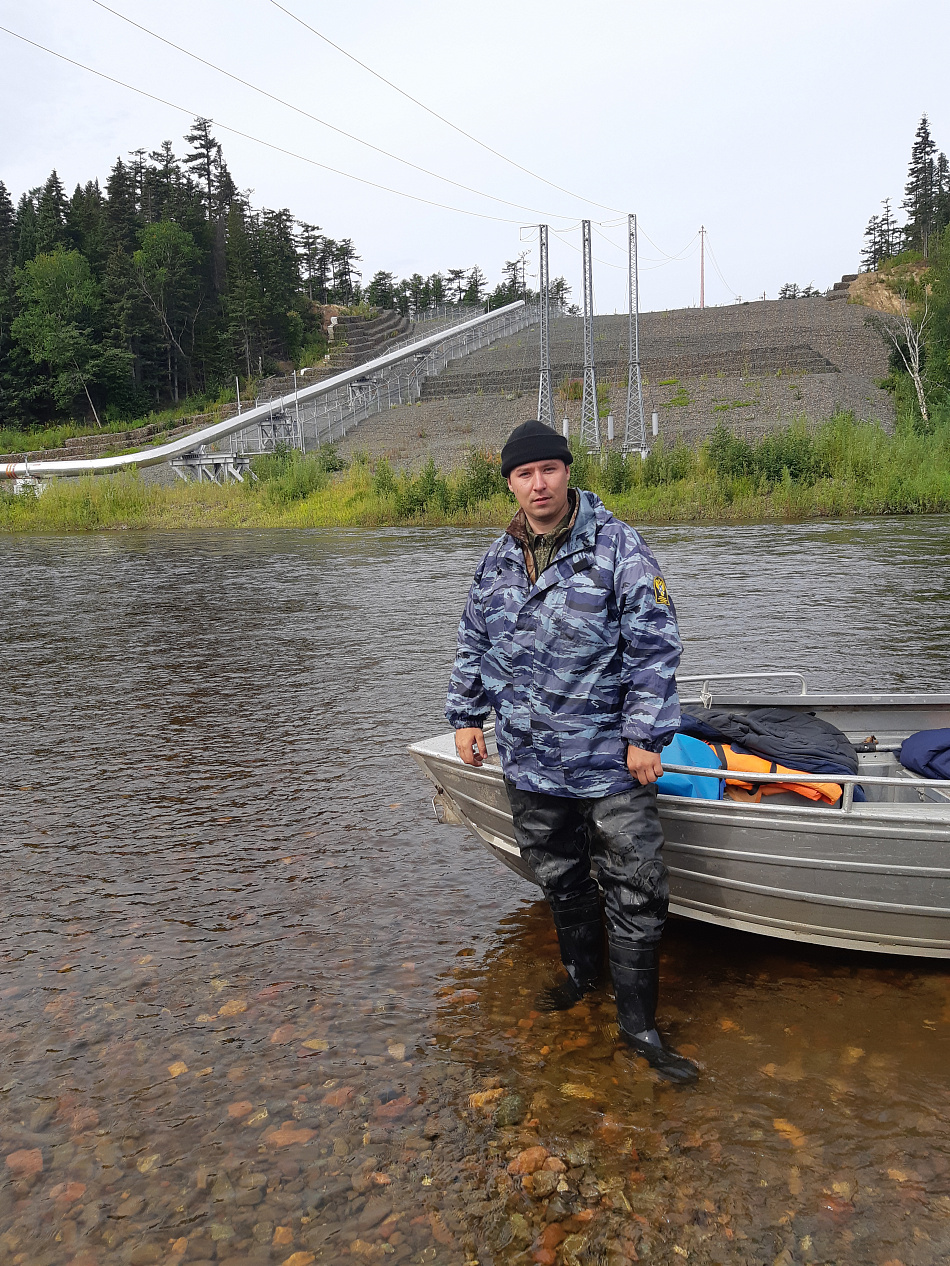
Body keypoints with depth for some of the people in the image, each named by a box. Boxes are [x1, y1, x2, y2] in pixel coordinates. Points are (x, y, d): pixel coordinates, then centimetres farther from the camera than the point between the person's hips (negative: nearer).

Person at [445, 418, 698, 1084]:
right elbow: (474, 645, 19)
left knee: (636, 892, 0)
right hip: (531, 761, 5)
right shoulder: (498, 561, 7)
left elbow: (654, 648, -11)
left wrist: (645, 735, -14)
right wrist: (466, 717, 15)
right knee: (559, 878, 20)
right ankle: (582, 972, 43)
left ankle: (638, 1023, 16)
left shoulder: (619, 547, -9)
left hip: (611, 759, -4)